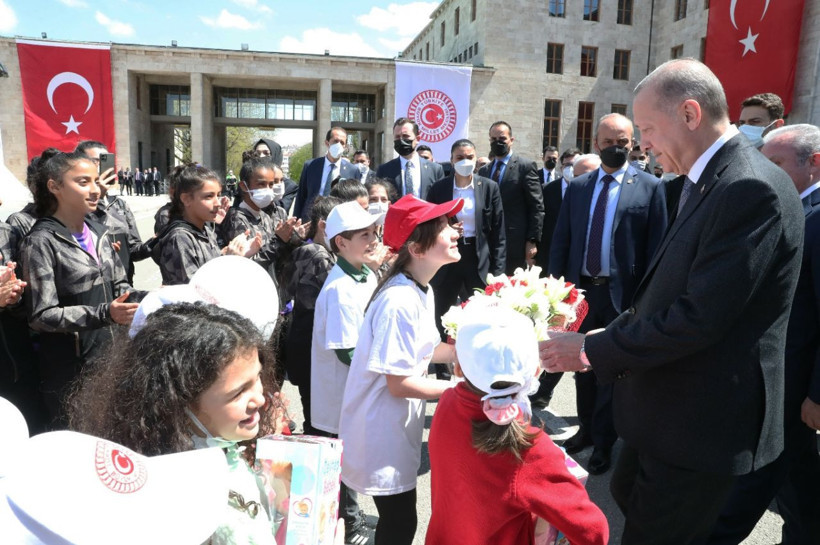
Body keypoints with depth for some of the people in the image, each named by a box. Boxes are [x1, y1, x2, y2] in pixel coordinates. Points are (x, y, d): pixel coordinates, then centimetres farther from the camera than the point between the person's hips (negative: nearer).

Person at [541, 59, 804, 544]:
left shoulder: (753, 189, -23)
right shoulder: (708, 181, 8)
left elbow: (700, 317, -27)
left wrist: (593, 350, -20)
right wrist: (611, 331, 3)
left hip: (702, 423, -9)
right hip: (668, 409, 9)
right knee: (627, 496, 26)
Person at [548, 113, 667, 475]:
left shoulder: (650, 187, -4)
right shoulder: (577, 187, 7)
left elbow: (656, 247, -6)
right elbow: (561, 240, 7)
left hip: (622, 295, -4)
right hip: (580, 289, 4)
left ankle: (603, 442, 25)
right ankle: (586, 429, 35)